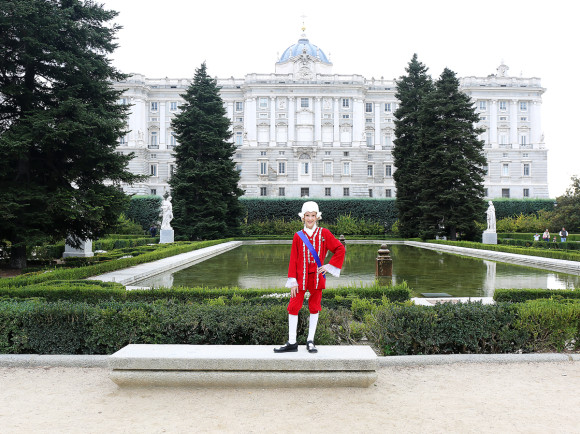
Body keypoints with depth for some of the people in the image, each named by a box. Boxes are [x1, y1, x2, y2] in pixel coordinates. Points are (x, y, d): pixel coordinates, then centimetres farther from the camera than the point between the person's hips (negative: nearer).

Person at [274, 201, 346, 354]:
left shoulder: (324, 233, 1)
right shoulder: (298, 236, 2)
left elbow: (340, 249, 4)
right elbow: (293, 260, 1)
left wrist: (329, 266, -2)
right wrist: (293, 282, -5)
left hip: (317, 277, 0)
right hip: (301, 278, 0)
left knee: (314, 307, 7)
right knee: (293, 307, -1)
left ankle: (310, 341, 20)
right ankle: (292, 342, 9)